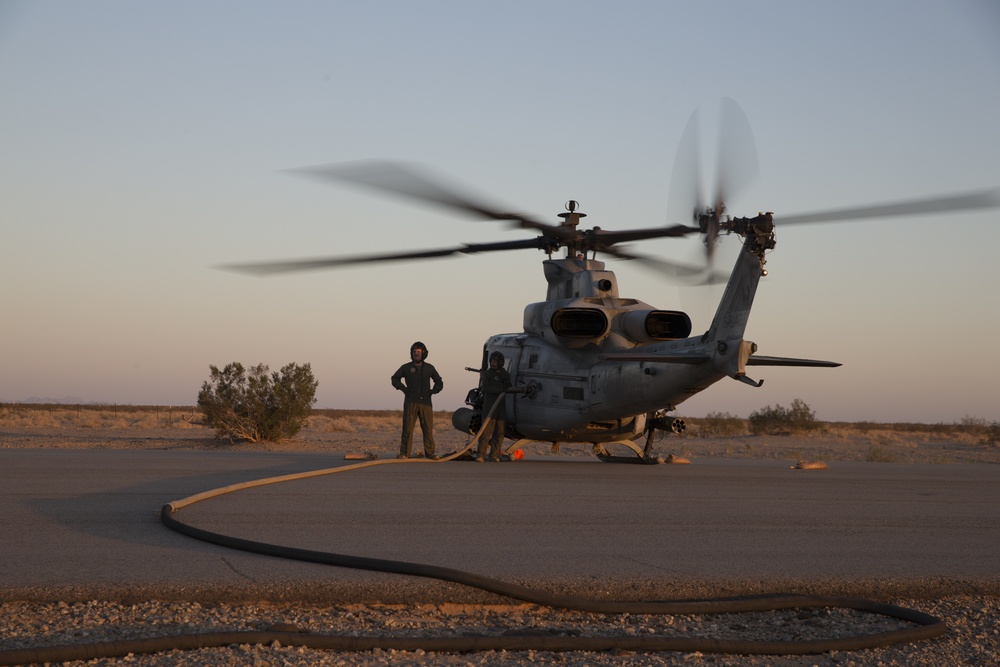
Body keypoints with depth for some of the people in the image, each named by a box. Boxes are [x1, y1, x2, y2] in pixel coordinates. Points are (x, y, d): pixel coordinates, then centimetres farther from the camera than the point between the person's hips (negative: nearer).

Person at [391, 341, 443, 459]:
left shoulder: (429, 368, 11)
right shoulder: (406, 367, 6)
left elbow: (439, 383, 19)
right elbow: (395, 379, 15)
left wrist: (432, 391, 2)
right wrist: (404, 389, 0)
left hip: (425, 402, 1)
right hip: (411, 402, -1)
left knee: (428, 428, -4)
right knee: (408, 428, -5)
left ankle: (430, 453, -1)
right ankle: (404, 453, -4)